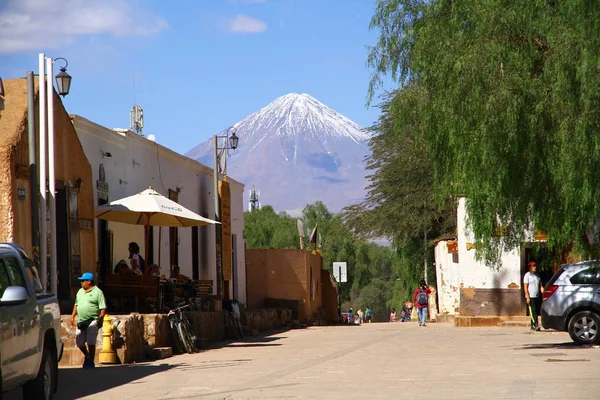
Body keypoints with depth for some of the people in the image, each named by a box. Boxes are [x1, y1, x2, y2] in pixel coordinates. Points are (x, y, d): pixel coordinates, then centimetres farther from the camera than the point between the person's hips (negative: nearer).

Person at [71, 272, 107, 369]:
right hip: (81, 321, 7)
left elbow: (103, 308, -7)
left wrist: (100, 319, -15)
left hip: (92, 321, -6)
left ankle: (90, 361, 1)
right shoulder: (80, 292, 17)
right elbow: (76, 305, 25)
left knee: (91, 343, -9)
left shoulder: (97, 292, -4)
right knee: (79, 343, 7)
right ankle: (87, 356, 31)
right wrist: (73, 316, 15)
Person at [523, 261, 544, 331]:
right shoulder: (527, 275, -3)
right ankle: (535, 325, -19)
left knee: (536, 312, 6)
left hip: (537, 296, 7)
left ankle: (533, 326, 12)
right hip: (531, 297, -7)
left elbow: (540, 285, 18)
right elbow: (525, 287, -8)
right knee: (533, 312, -13)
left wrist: (542, 290, -3)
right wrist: (528, 297, -16)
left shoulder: (537, 275, 17)